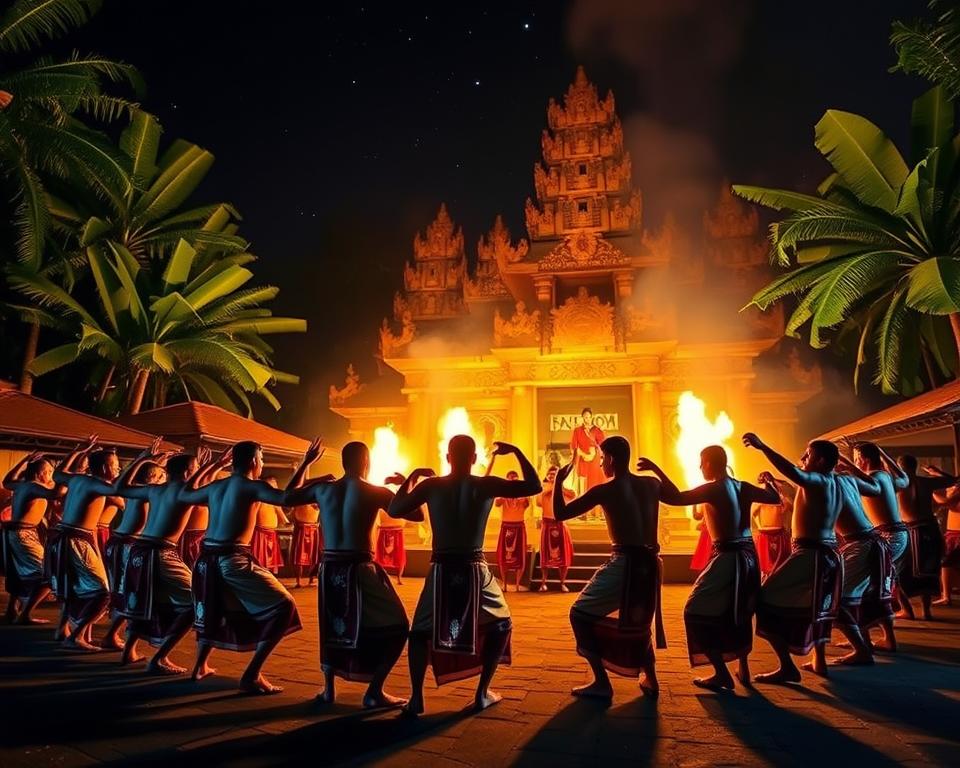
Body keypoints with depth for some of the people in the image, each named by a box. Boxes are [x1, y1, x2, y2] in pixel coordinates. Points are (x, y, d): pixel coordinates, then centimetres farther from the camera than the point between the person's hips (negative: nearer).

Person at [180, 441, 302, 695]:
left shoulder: (215, 486, 13)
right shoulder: (251, 486, -7)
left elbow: (183, 495, 31)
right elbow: (288, 498, -22)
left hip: (207, 558, 8)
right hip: (233, 560, -8)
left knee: (214, 610, 34)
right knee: (283, 607, -2)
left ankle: (199, 667, 40)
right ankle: (251, 676, -5)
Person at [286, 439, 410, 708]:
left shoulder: (323, 488, 4)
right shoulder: (376, 492, -7)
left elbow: (288, 497, 24)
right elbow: (416, 514, -2)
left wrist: (306, 462, 30)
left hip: (329, 569, 5)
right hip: (359, 570, -5)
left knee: (332, 627, 29)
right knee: (396, 627, 9)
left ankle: (328, 690, 29)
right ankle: (374, 692, 5)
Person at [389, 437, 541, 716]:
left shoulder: (431, 486, -3)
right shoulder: (486, 486, -6)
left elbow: (394, 510, 5)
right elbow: (535, 486, -3)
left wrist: (411, 477, 14)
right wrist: (516, 451, 3)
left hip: (441, 571, 1)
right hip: (475, 570, -1)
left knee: (421, 631, 20)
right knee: (501, 625, 23)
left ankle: (416, 698, 9)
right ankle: (482, 693, 19)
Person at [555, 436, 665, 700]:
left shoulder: (604, 490, -7)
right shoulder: (651, 484, 7)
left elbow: (560, 513, -4)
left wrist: (559, 480, 8)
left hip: (624, 564, -6)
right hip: (650, 564, 6)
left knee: (580, 614, 8)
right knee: (640, 621, 30)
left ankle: (602, 683, 3)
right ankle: (650, 679, 27)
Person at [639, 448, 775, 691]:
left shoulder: (713, 489, -14)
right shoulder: (744, 488, 6)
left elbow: (676, 498, -24)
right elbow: (774, 498, 20)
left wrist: (655, 469, -21)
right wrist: (767, 481, 40)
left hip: (728, 558, -8)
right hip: (749, 555, 8)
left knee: (698, 612, 1)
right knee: (740, 613, 24)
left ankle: (722, 675, 1)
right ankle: (743, 670, 30)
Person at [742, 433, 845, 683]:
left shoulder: (817, 481, -14)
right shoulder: (836, 484, 13)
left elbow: (795, 473, -36)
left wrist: (762, 447, -39)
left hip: (810, 554, -9)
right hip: (829, 554, 10)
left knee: (768, 604, -6)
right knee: (816, 607, 30)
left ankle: (787, 667, -8)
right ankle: (819, 661, 38)